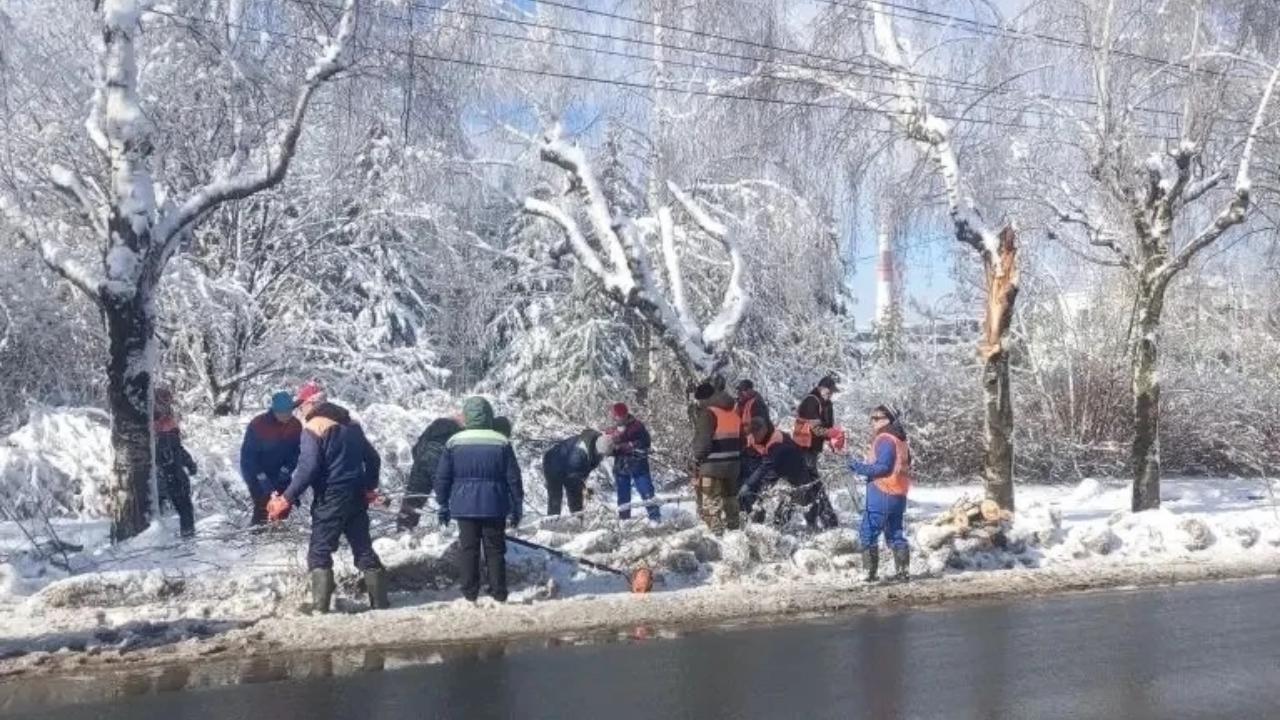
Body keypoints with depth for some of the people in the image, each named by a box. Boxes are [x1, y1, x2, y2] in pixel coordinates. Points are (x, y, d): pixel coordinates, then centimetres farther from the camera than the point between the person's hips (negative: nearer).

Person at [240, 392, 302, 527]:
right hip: (255, 473, -4)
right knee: (263, 507, -10)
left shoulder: (295, 425, -12)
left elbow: (296, 450, -3)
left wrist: (286, 469, -18)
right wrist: (261, 477, -25)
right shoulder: (257, 425, -24)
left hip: (279, 473, 4)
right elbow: (248, 454, -20)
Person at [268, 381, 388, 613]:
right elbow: (373, 459, 16)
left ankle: (320, 607, -7)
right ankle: (380, 602, 14)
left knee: (319, 554, 0)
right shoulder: (351, 424, 13)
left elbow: (308, 468, -19)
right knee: (364, 550, 12)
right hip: (357, 497, 7)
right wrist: (369, 488, 28)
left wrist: (286, 499, -15)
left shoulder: (313, 427, -9)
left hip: (331, 498, -7)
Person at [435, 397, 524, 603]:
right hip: (495, 507, 0)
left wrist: (443, 506, 11)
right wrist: (516, 507, 8)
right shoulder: (502, 442, -4)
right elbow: (513, 478, -1)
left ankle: (470, 593, 10)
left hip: (464, 507, 0)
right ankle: (499, 593, 12)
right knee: (495, 549, 8)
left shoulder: (454, 442, -3)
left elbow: (442, 478, 1)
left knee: (468, 549, 8)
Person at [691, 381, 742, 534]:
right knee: (730, 499, 21)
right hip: (733, 463, 8)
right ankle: (734, 529, 31)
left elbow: (702, 440, -17)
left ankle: (716, 532, -7)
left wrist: (697, 457, -1)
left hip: (713, 465, -8)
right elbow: (741, 439, 17)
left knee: (711, 503, -3)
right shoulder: (733, 413, 12)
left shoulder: (708, 413, -12)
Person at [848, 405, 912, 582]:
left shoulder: (884, 439, -13)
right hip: (899, 495, 9)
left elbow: (883, 466, -22)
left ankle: (870, 571, -6)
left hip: (881, 494, -9)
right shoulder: (900, 439, 16)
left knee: (869, 533, -4)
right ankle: (903, 570, 15)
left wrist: (861, 468, -16)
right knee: (895, 533, 15)